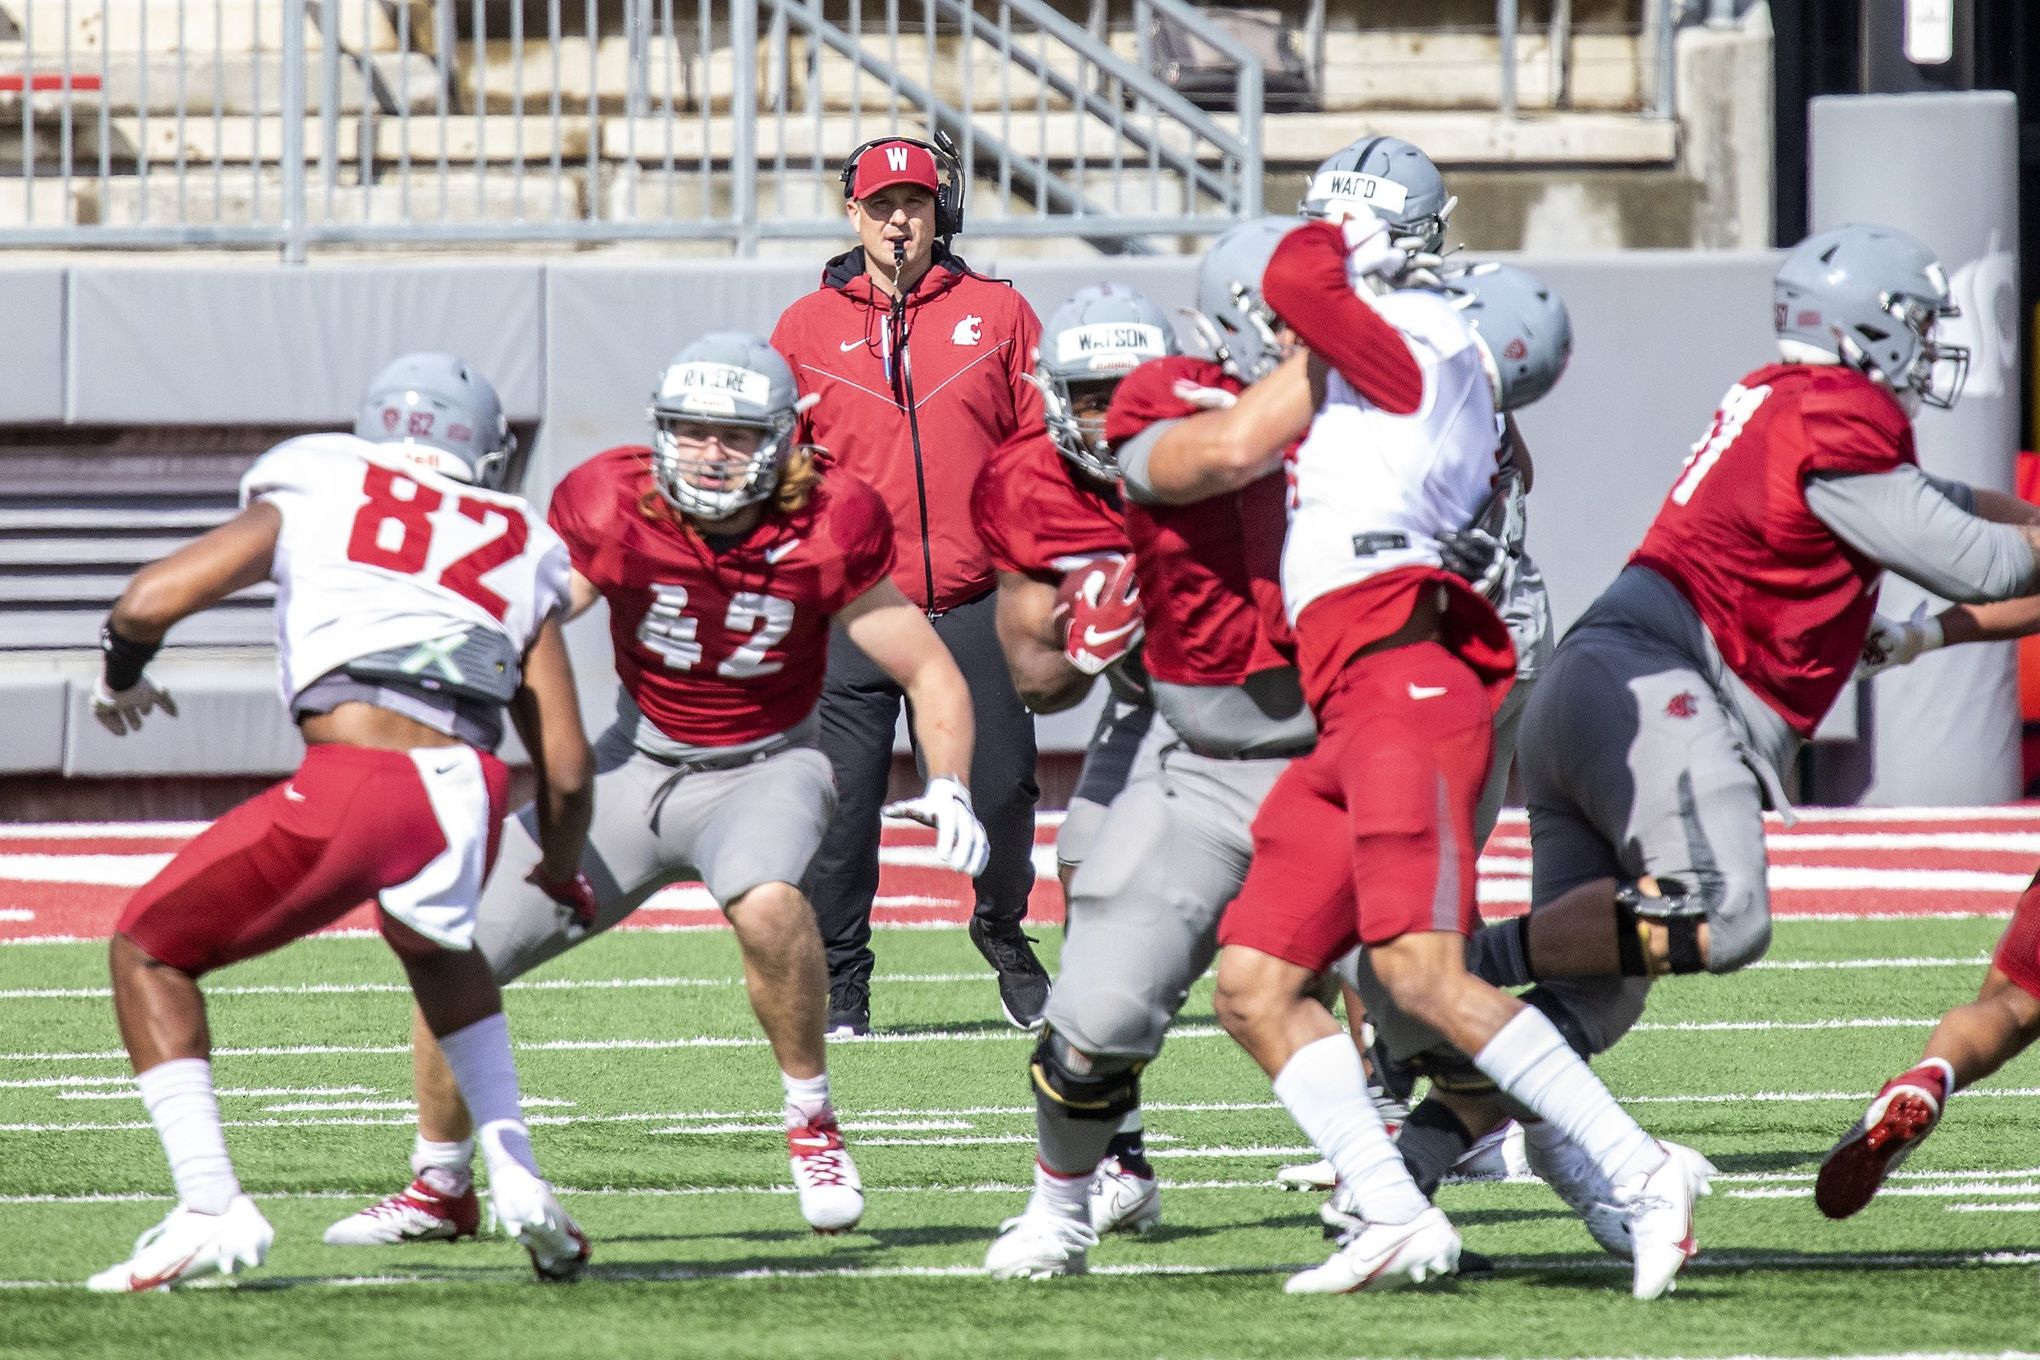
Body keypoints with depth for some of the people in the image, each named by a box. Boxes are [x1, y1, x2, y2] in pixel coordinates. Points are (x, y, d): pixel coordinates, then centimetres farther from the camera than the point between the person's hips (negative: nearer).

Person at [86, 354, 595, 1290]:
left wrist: (122, 678, 35)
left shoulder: (310, 498, 20)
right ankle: (517, 1184, 25)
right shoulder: (517, 553, 26)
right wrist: (559, 877, 42)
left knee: (151, 954, 18)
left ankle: (211, 1212, 4)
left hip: (351, 787, -4)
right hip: (466, 791, 4)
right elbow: (567, 770, 21)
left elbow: (149, 602, 11)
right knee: (439, 950, 38)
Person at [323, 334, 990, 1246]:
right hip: (636, 764, 3)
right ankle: (439, 1192, 20)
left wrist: (949, 792, -25)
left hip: (761, 768, -3)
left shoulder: (824, 532, -17)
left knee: (765, 900, -38)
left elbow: (929, 673, -10)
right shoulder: (612, 509, -16)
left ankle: (812, 1125, -15)